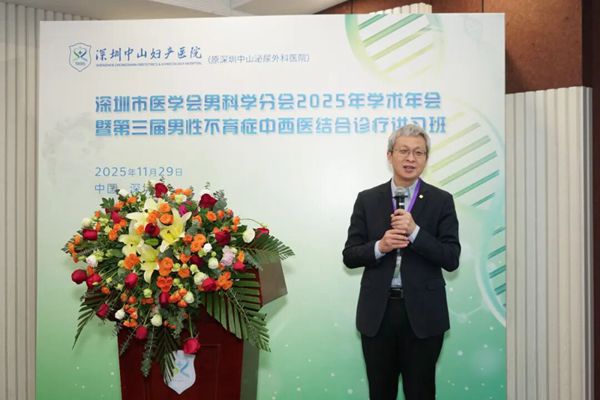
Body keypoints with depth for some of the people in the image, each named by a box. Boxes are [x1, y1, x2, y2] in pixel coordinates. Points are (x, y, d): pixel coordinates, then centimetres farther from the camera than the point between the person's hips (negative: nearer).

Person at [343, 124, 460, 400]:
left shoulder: (441, 201, 0)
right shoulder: (367, 200, 3)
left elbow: (451, 260, -7)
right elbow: (349, 256, 3)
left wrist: (414, 231, -19)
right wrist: (379, 246, -16)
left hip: (422, 312, -1)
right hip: (377, 311, 1)